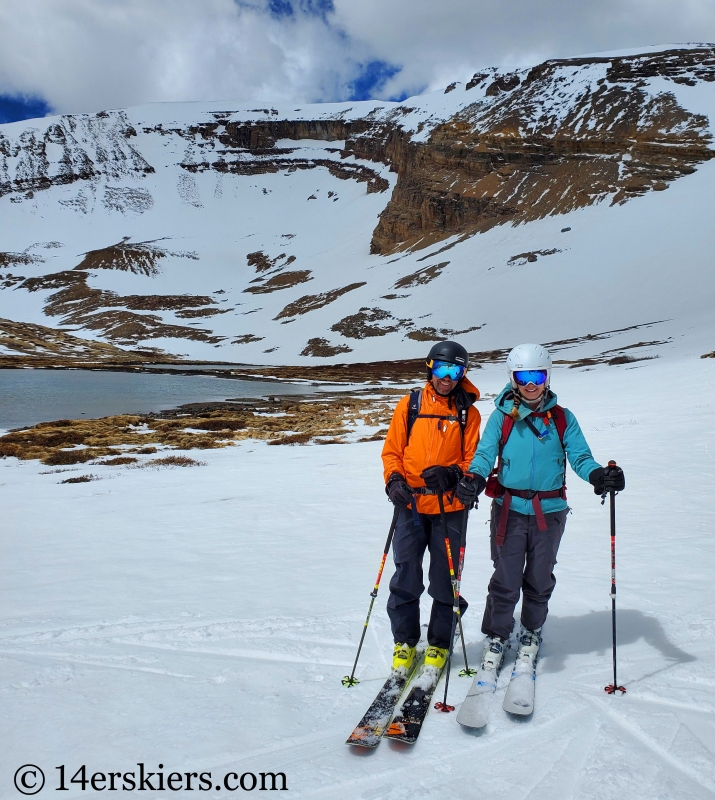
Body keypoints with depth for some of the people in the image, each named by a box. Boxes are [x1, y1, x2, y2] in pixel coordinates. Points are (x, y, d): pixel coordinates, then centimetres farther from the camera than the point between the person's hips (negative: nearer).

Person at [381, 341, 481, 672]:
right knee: (405, 577, 4)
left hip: (450, 508, 0)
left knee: (445, 579, 8)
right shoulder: (410, 404, 5)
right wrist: (394, 479, -12)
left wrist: (451, 475, -17)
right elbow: (392, 450, 6)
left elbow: (473, 459, 2)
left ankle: (439, 644, 26)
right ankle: (404, 641, 23)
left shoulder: (468, 412, 4)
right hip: (410, 505, 0)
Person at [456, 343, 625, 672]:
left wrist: (599, 475, -24)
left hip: (549, 510, 2)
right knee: (506, 579, 2)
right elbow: (485, 452, -8)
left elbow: (580, 457, -2)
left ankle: (531, 632, 38)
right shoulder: (502, 416, 1)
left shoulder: (563, 418, 4)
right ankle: (496, 636, 24)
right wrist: (474, 477, -29)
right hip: (509, 508, -1)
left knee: (539, 578, 15)